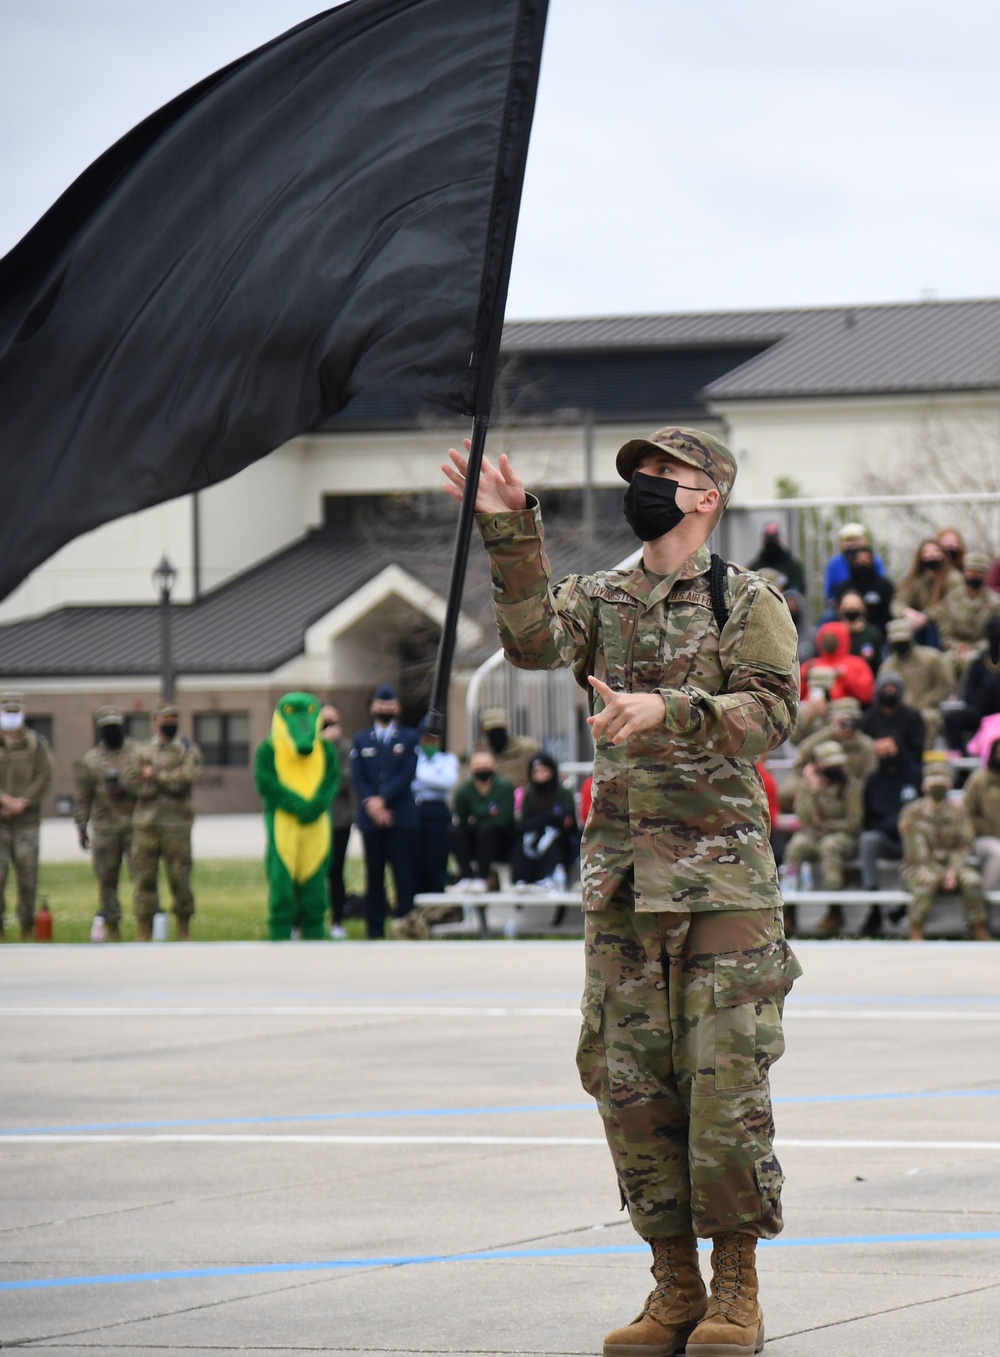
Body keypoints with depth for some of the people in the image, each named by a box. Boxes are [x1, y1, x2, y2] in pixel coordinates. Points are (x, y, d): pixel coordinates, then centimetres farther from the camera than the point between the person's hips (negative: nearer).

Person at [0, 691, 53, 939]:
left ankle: (27, 927, 11)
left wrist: (21, 803, -11)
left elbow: (43, 777, -1)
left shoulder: (36, 743, 6)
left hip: (26, 820, 1)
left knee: (27, 873, 1)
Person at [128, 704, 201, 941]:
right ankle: (143, 932, 7)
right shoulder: (143, 751, 13)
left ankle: (184, 931, 11)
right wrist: (169, 780, -10)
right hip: (145, 821, 2)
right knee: (144, 877, 1)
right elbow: (132, 782, 1)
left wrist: (155, 774, -8)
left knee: (179, 877, 0)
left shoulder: (188, 750, 6)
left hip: (175, 824, -2)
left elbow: (187, 778, -11)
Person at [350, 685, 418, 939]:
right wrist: (371, 805, -11)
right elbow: (357, 778, 5)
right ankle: (374, 927, 5)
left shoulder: (409, 738, 9)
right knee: (374, 875, 2)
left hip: (402, 817, -2)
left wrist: (382, 800, -13)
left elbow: (407, 775, -3)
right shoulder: (360, 740, 14)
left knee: (404, 875, -5)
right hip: (371, 817, 2)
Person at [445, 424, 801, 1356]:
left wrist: (667, 711, -25)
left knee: (724, 1080, -6)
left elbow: (771, 712, -12)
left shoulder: (748, 604, 1)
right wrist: (510, 530, -19)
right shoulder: (597, 601, 12)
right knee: (630, 1083, 4)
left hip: (723, 875, -4)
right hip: (622, 879, 4)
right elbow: (533, 640, -9)